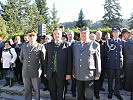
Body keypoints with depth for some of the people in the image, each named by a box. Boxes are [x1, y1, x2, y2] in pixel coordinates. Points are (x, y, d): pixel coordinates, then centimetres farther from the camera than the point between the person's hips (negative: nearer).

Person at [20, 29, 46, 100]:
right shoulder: (24, 46, 9)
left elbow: (43, 59, 2)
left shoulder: (40, 46, -3)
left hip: (36, 72, -3)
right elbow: (21, 58, 20)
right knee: (27, 90, 13)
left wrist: (39, 66, 8)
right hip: (25, 72, 3)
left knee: (37, 90, 8)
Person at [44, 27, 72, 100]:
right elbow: (46, 59, 8)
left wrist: (68, 73, -6)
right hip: (51, 73, 3)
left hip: (61, 73, -3)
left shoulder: (66, 45, -3)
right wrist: (45, 71, 6)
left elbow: (69, 60, -4)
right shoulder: (48, 45, 7)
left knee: (61, 93, 9)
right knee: (52, 92, 15)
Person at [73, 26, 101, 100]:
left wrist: (97, 74, -1)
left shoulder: (95, 45, -1)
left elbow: (98, 60, -1)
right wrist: (73, 72, 9)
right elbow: (73, 59, 11)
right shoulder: (75, 45, 10)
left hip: (89, 75, -3)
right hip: (78, 75, 3)